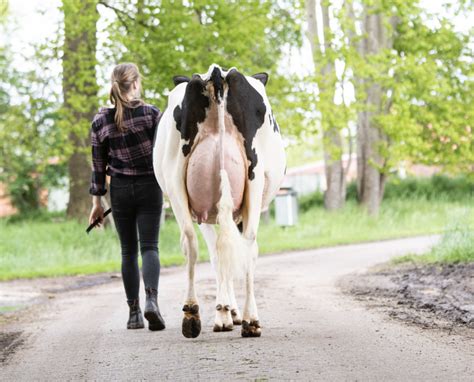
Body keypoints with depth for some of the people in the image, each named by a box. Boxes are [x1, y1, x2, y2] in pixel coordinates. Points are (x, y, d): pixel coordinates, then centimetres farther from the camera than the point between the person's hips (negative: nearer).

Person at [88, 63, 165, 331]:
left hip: (120, 190, 2)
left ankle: (134, 312, 8)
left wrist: (97, 201, 8)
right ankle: (152, 298, -26)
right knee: (149, 246, -2)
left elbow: (98, 165, 2)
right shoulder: (151, 113, -7)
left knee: (128, 250, 10)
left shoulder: (101, 121, -1)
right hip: (150, 187, -2)